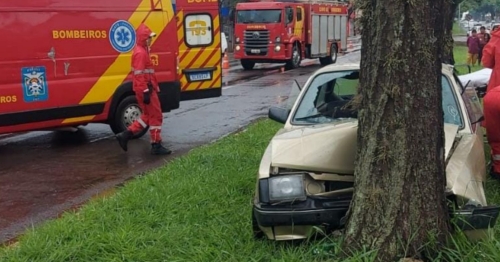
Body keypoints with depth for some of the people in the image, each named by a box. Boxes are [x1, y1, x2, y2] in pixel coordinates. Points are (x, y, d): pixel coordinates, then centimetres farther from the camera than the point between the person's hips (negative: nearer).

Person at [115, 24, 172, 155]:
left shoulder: (142, 50, 17)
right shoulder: (140, 53, -16)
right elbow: (139, 74, -23)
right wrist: (146, 92, -25)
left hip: (146, 89, 10)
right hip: (145, 90, -10)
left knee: (148, 115, 17)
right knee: (156, 116, -1)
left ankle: (125, 135, 14)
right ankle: (156, 145, 6)